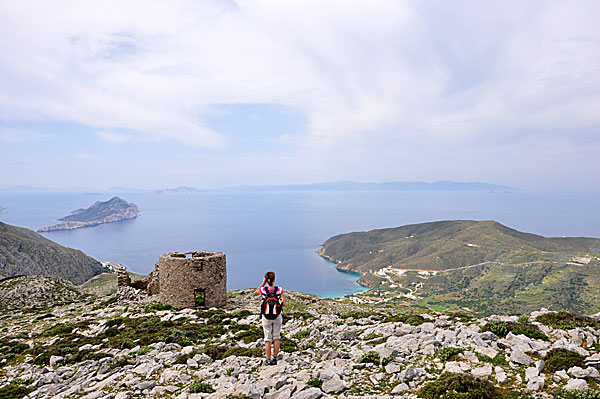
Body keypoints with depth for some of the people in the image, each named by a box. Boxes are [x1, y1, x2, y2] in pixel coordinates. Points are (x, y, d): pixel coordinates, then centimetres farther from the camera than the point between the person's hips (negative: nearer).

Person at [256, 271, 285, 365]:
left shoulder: (263, 290, -13)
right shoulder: (279, 290, -14)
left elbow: (256, 291, 12)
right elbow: (283, 304, -8)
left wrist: (263, 283, 2)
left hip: (266, 318, 0)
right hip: (277, 317, 0)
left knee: (268, 339, 12)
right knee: (276, 338, 17)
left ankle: (268, 360, 18)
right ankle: (275, 358, 20)